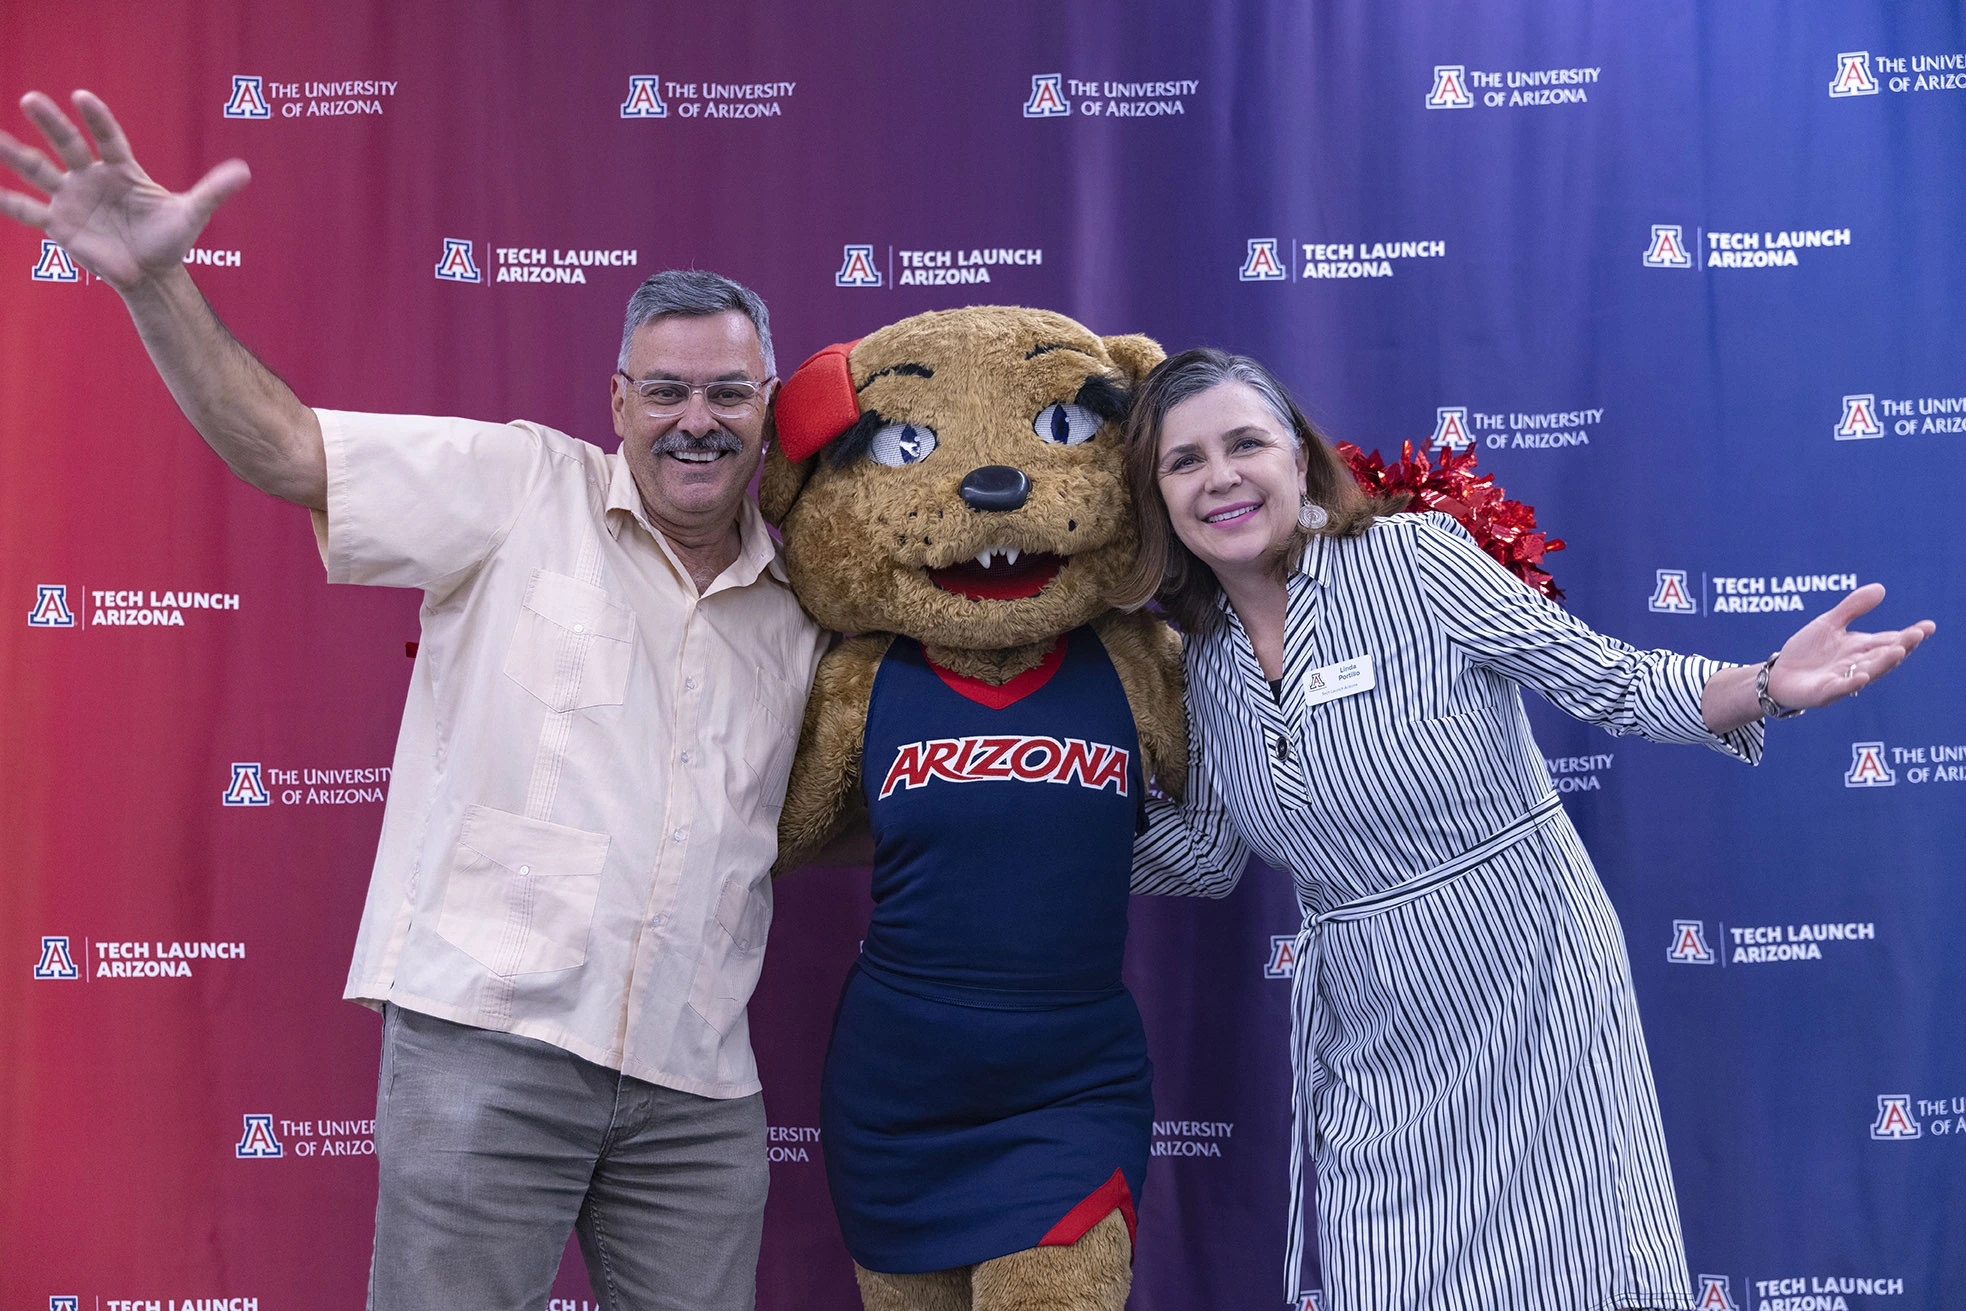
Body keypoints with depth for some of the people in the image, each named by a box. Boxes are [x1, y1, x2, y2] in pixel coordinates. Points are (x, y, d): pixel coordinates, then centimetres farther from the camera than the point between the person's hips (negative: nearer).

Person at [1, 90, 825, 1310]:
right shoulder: (524, 486, 1)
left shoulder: (801, 602, 14)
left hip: (698, 1085, 4)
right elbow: (285, 448, -7)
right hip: (490, 1033, -4)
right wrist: (157, 286, -19)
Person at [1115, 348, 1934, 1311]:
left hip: (1530, 993, -4)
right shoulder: (1208, 658, 3)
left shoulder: (1411, 556, -13)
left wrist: (1767, 687, -28)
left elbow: (1611, 682, -12)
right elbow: (1205, 854, 11)